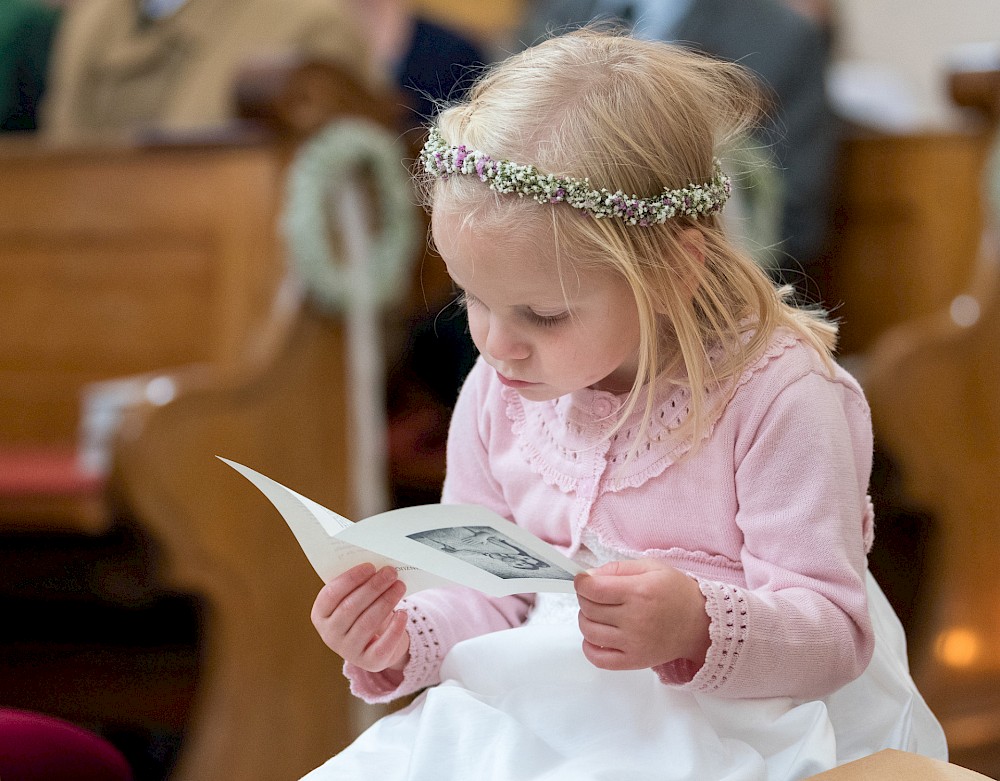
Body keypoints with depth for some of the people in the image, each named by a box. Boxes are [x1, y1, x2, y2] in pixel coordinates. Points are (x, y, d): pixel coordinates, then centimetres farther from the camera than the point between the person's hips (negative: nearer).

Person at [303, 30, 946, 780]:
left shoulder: (777, 396, -13)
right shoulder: (499, 392, 5)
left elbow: (834, 632, -14)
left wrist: (698, 629, -34)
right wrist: (403, 640, -8)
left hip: (737, 717, -4)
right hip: (542, 710, 5)